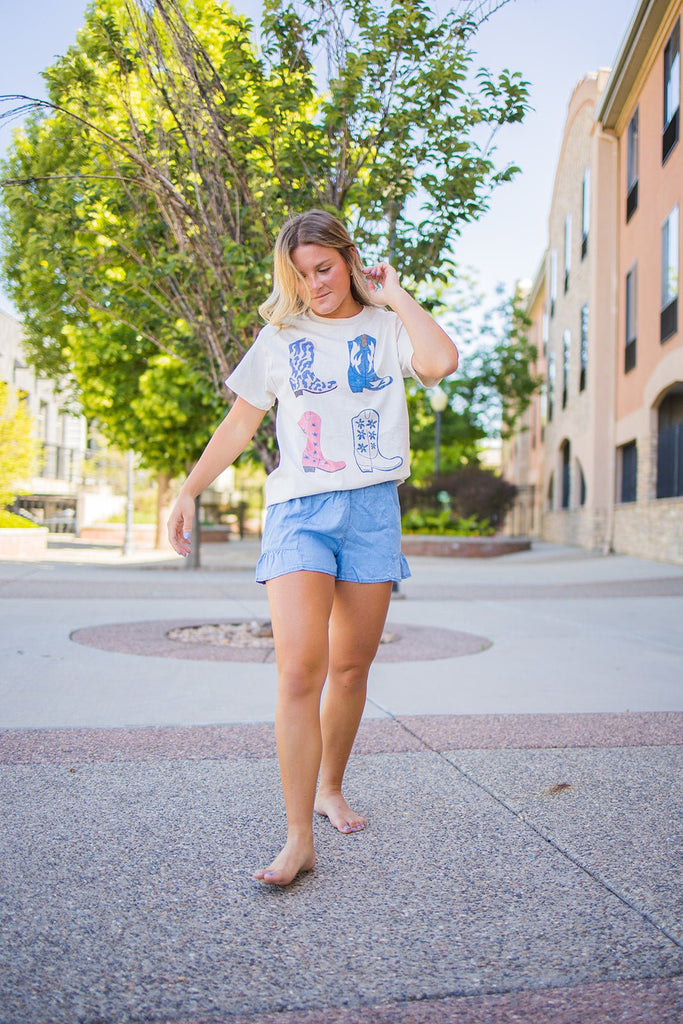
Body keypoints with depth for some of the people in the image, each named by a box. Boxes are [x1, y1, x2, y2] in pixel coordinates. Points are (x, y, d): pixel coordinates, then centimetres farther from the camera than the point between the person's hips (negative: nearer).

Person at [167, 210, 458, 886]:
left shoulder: (386, 328, 9)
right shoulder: (280, 336, 11)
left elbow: (441, 362, -14)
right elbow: (239, 424, 13)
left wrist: (394, 295, -1)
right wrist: (189, 491, 7)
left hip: (373, 508, 1)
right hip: (298, 508, -1)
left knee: (351, 669, 8)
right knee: (298, 671, -15)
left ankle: (330, 789, 30)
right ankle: (298, 838, -9)